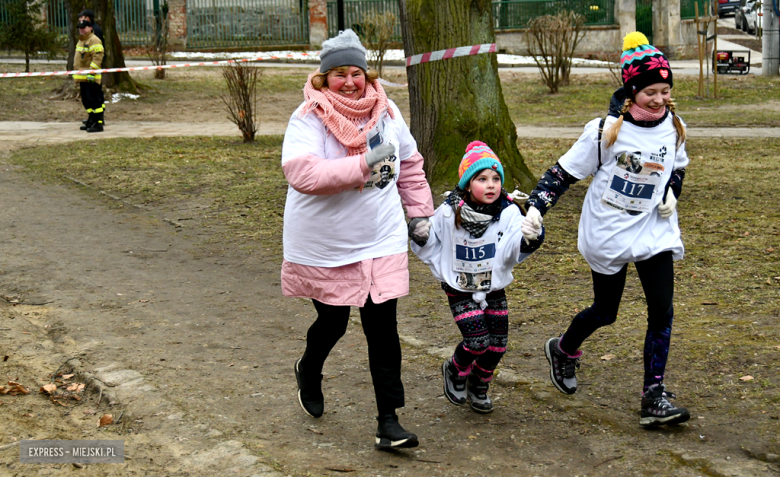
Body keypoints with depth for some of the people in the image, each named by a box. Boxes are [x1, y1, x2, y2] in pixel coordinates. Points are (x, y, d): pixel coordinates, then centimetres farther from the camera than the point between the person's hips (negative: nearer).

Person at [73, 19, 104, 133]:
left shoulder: (94, 40, -11)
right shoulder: (81, 40, 21)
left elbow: (97, 57, -19)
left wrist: (91, 72, -24)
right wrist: (78, 74, 27)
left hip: (91, 78, -10)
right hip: (82, 77, 10)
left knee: (94, 100, -11)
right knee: (86, 100, 15)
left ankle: (99, 123, -11)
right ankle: (91, 121, 24)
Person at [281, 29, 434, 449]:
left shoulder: (385, 111, 1)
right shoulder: (308, 118, -15)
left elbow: (409, 164, 15)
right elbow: (300, 173, -30)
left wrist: (419, 212, 16)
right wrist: (363, 165, -32)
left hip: (381, 243, 3)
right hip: (324, 248, -2)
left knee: (383, 330, -2)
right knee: (332, 322, 14)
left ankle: (388, 421, 5)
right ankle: (309, 371, 48)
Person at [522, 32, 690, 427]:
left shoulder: (674, 128, 0)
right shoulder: (605, 131, -13)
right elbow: (565, 172, -6)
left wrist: (671, 192, 1)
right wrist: (536, 207, -15)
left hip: (654, 231, 4)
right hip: (608, 232, -3)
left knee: (662, 309, -8)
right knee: (605, 312, 10)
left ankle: (654, 397, -1)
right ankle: (563, 350, 42)